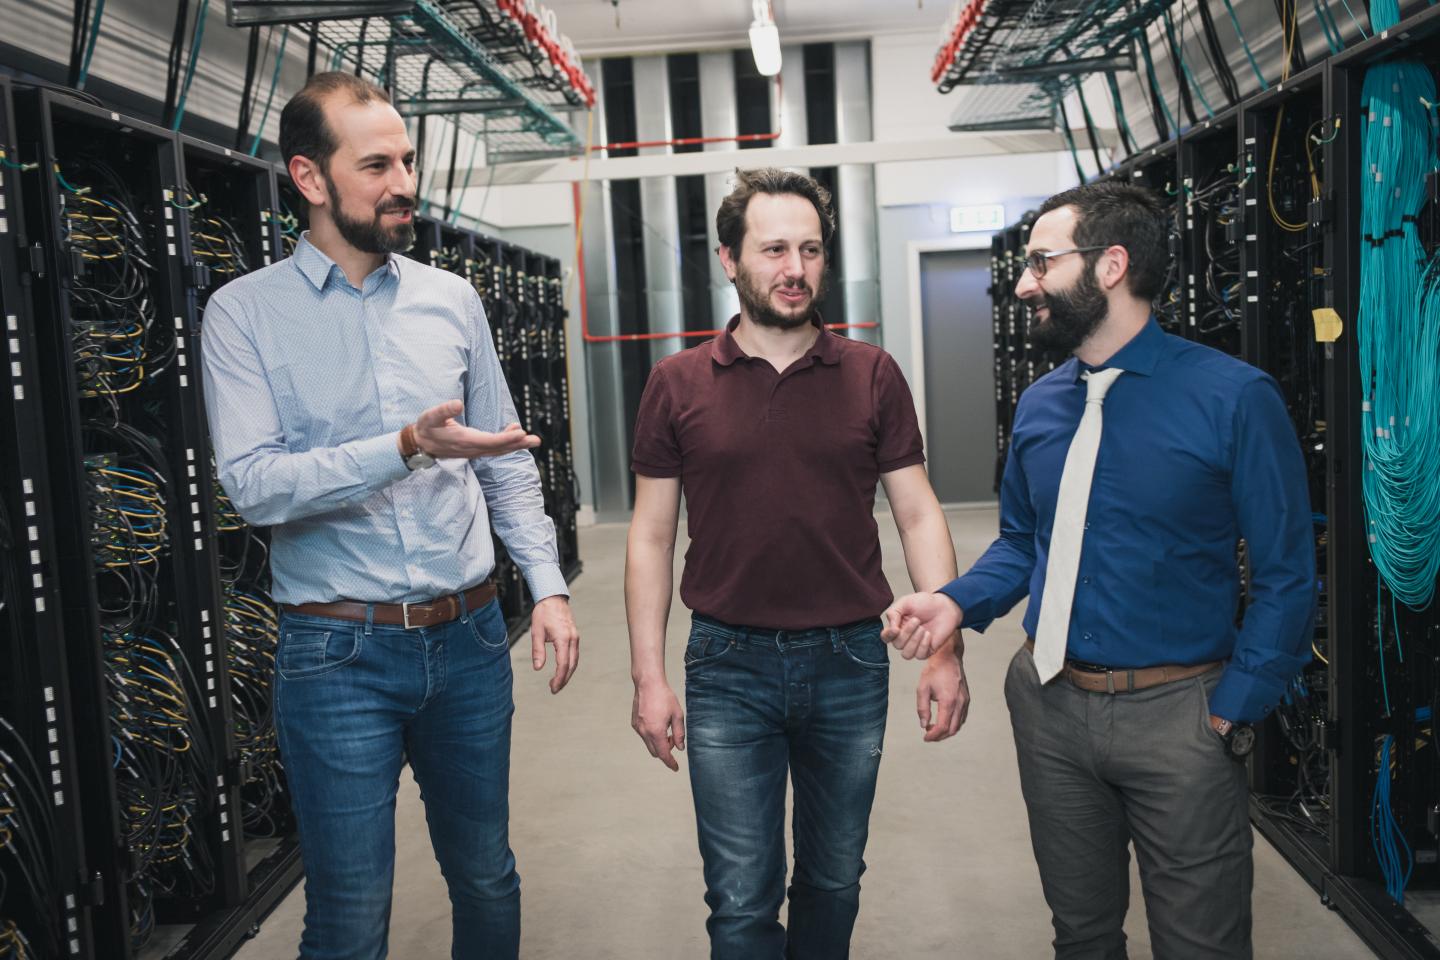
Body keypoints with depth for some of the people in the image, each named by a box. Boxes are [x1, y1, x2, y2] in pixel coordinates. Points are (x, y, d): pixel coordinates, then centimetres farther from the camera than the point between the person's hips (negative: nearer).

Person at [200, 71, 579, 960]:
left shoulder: (452, 300, 5)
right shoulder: (246, 313, -5)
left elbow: (508, 462, 10)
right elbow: (252, 483, -16)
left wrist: (549, 585, 1)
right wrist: (407, 447, -27)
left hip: (469, 637, 4)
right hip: (341, 653, -3)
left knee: (487, 879, 17)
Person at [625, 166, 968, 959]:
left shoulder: (873, 376, -1)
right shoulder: (678, 385, -2)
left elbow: (918, 516, 2)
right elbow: (651, 536, 1)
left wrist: (946, 650, -4)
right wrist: (648, 676, -2)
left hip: (850, 663, 1)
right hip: (729, 668, -1)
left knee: (835, 880, 18)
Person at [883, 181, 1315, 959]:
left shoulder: (1233, 397, -14)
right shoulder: (1038, 405, 4)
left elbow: (1285, 576, -10)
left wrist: (1232, 712, -11)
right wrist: (957, 602, -4)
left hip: (1176, 712, -4)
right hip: (1050, 703, 5)